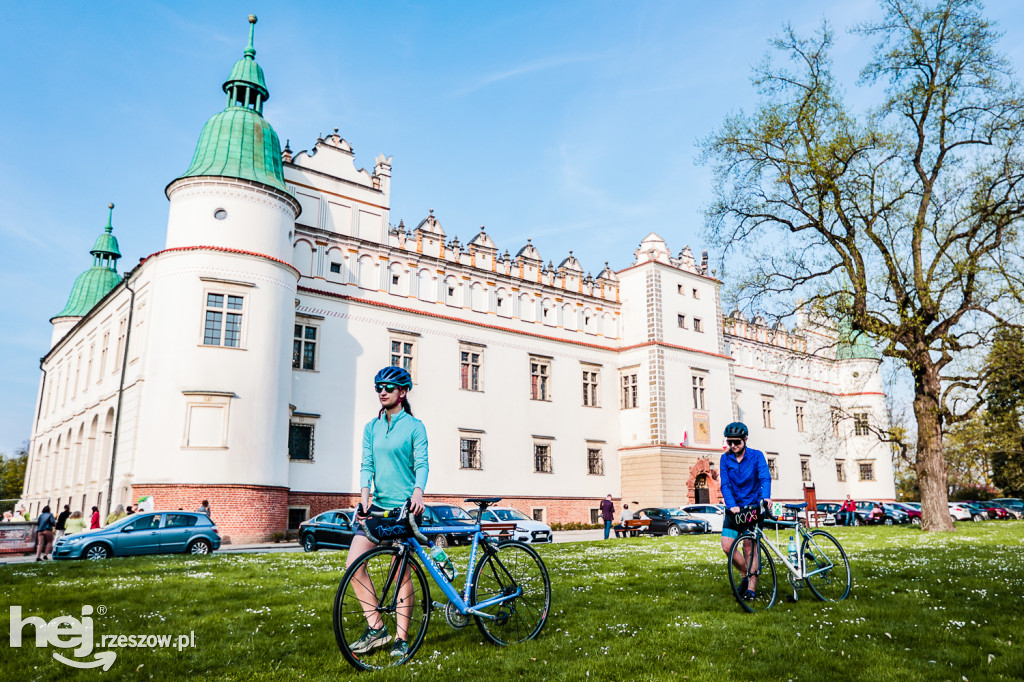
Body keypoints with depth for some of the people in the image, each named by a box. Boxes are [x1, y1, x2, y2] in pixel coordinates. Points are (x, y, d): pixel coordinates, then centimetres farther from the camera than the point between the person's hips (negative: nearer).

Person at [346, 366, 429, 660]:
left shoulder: (414, 426, -2)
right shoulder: (371, 427, 12)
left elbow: (422, 463, -9)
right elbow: (367, 464, 7)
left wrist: (418, 491, -28)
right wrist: (364, 494, -10)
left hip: (404, 505, -5)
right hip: (378, 504, 5)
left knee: (402, 573, -1)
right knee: (353, 562, -8)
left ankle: (402, 638, 13)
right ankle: (376, 628, 6)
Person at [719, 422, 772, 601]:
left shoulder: (756, 456, -4)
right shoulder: (725, 459, 1)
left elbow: (765, 478, -18)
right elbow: (725, 485, -7)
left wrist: (765, 497, -38)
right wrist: (731, 505, -24)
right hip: (735, 508, 3)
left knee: (749, 548, -7)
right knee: (727, 546, -7)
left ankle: (751, 588, 3)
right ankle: (746, 574, 17)